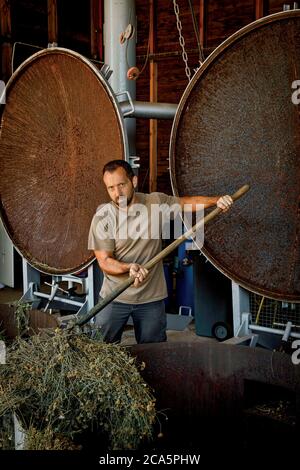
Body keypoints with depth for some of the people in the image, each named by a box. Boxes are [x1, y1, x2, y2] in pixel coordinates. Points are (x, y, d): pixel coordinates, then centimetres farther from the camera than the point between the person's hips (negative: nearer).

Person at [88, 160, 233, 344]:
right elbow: (104, 262, -12)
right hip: (114, 299, -1)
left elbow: (187, 202, 8)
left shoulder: (156, 202, -4)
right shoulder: (103, 217, -11)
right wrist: (129, 267, -31)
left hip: (152, 297, 2)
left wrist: (215, 200, -9)